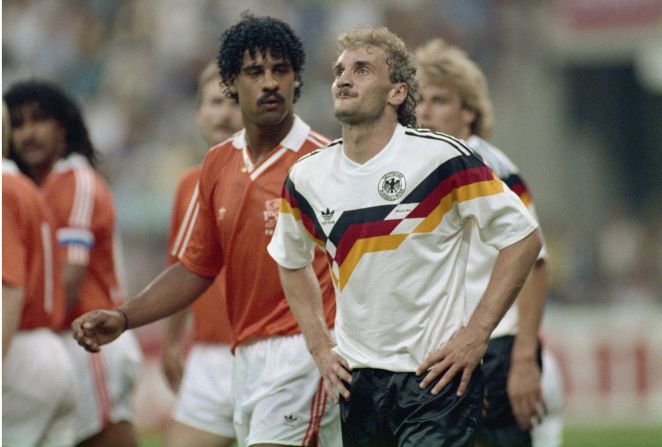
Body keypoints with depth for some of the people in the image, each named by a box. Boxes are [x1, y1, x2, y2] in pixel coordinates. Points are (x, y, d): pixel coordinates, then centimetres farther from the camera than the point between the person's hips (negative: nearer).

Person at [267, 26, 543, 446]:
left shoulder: (442, 158, -10)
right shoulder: (306, 178, 5)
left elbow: (524, 237, -6)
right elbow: (292, 261, 24)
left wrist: (476, 335, -10)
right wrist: (320, 346, 12)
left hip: (435, 377, -5)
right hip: (356, 380, 5)